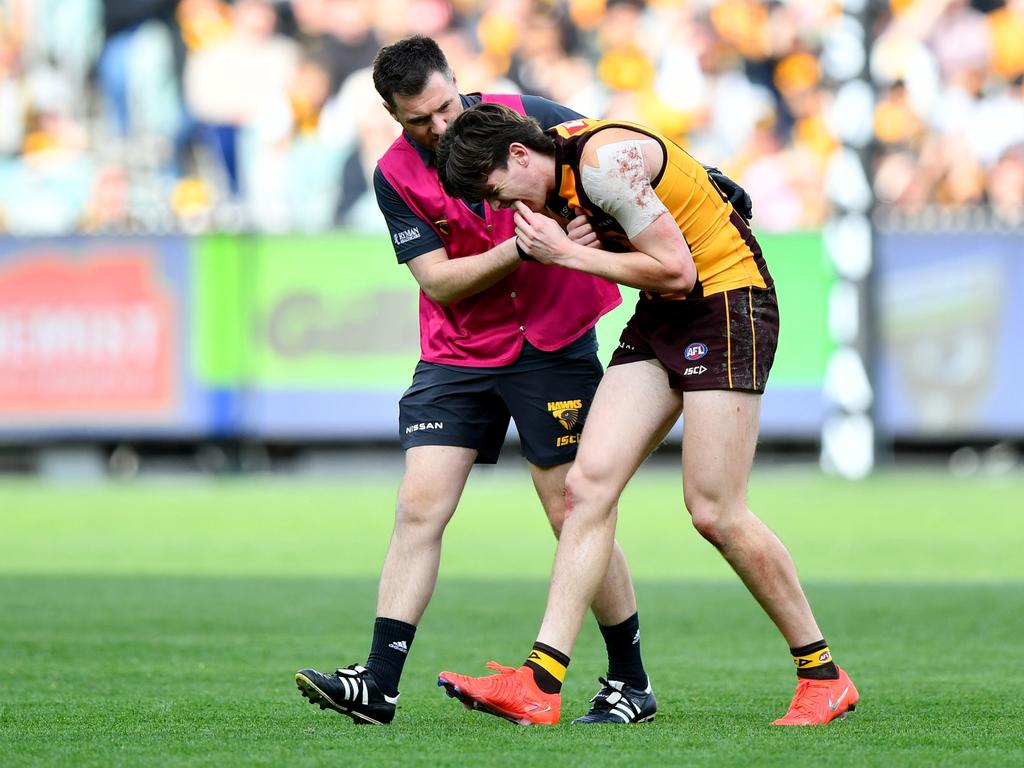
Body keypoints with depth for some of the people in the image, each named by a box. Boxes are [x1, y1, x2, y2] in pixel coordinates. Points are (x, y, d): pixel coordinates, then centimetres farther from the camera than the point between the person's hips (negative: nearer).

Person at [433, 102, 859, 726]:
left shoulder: (605, 160, -21)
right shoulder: (559, 178, 7)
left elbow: (676, 270, -21)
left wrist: (567, 253, -15)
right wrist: (574, 243, -7)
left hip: (728, 305, -9)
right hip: (662, 321, 9)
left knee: (714, 511, -11)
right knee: (588, 484, -4)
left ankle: (824, 677, 4)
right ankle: (537, 686, -10)